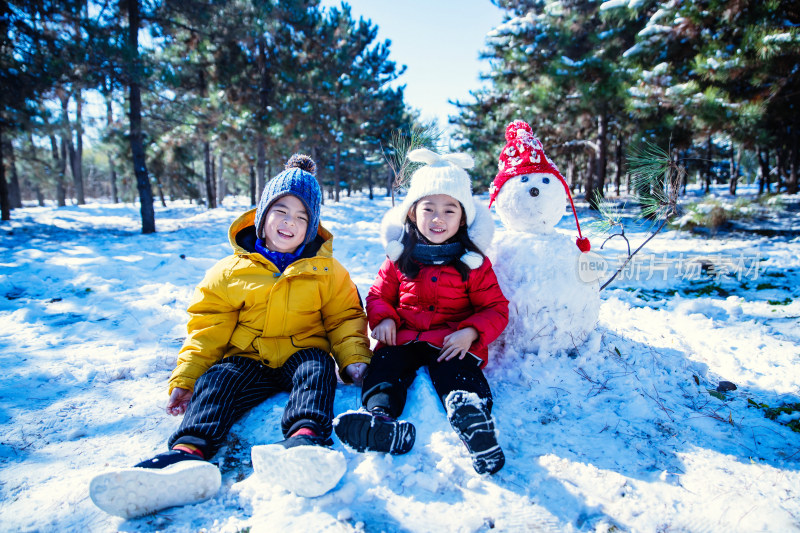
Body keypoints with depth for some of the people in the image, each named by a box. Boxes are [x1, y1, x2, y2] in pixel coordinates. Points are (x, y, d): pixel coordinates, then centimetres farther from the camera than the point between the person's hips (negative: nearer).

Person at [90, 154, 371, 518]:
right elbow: (207, 328, 6)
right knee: (215, 378, -28)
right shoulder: (232, 271, 6)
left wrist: (355, 360, -11)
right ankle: (188, 454, -52)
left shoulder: (326, 271, 6)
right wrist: (185, 377, -3)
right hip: (247, 358, 1)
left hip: (300, 356, -1)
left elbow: (345, 318, 7)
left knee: (317, 365, -33)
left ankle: (305, 438, -57)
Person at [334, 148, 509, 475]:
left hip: (452, 342, -1)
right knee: (384, 367, -28)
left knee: (460, 375, -33)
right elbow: (379, 294, 20)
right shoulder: (400, 257, 12)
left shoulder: (474, 263, 6)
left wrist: (471, 331, -14)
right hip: (403, 338, 2)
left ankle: (472, 416, -59)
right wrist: (382, 318, -4)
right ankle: (381, 418, -53)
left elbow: (495, 308, 6)